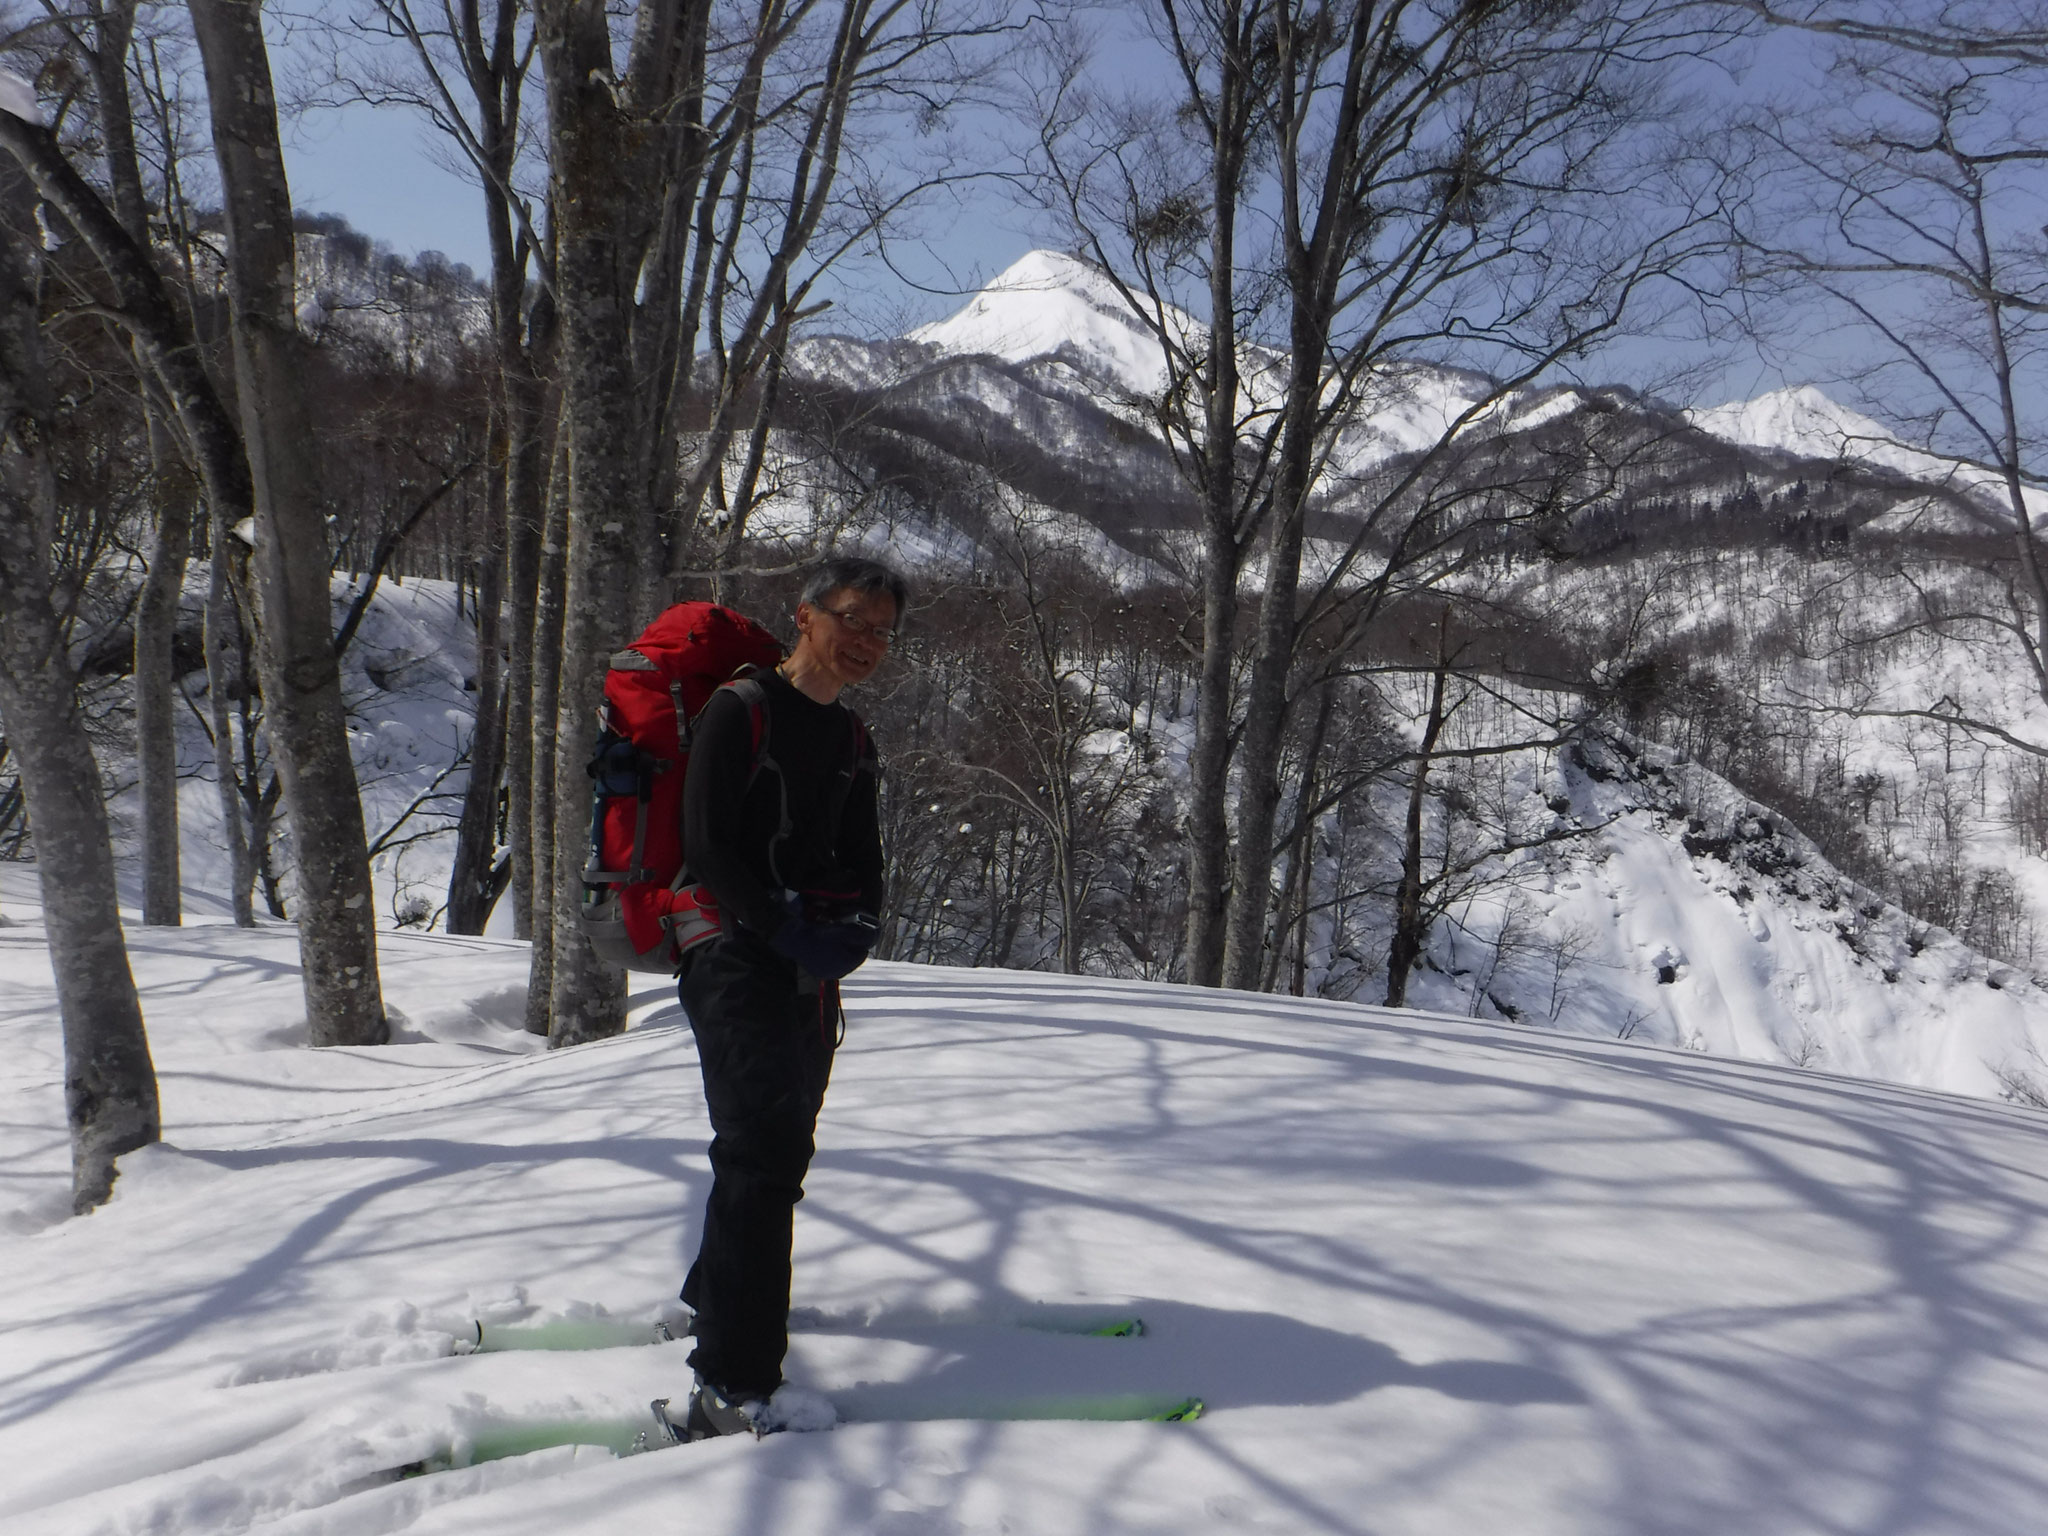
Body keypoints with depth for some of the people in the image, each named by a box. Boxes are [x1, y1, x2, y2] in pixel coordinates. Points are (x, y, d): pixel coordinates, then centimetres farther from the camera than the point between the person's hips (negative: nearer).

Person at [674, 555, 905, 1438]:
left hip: (815, 974, 8)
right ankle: (732, 1386, -15)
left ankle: (718, 1297, 40)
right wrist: (788, 928, -21)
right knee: (764, 1149, -17)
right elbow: (706, 846, -14)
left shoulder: (852, 743, 15)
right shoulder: (739, 711, -8)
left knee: (784, 1140, 18)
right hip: (735, 959, -8)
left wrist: (854, 929, -6)